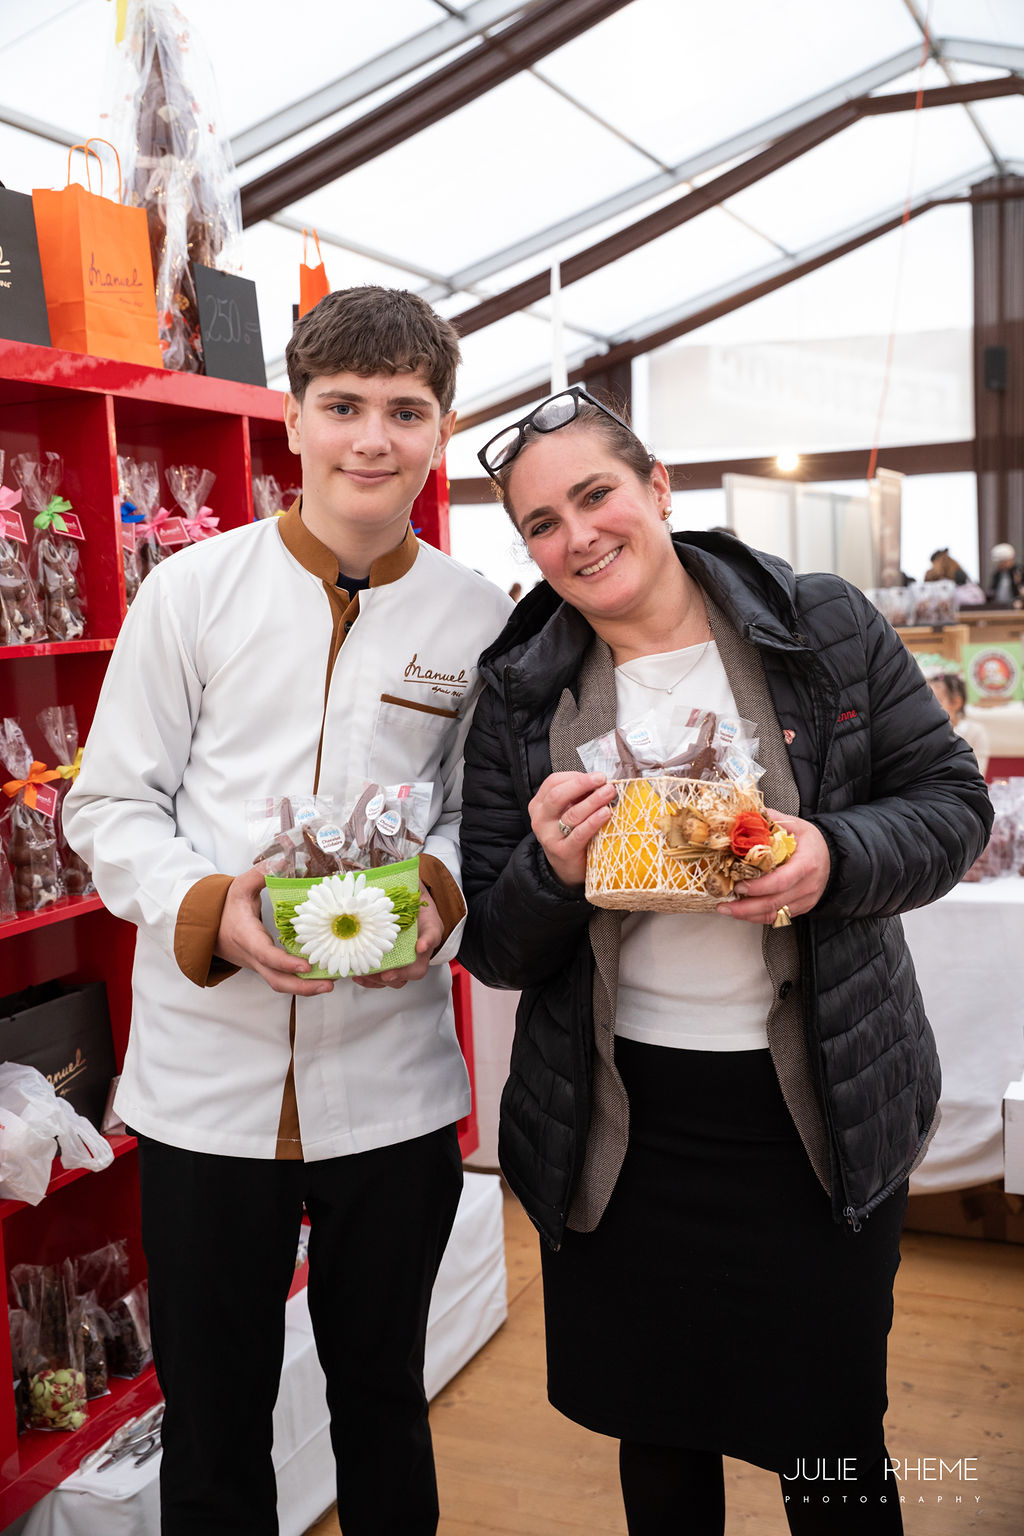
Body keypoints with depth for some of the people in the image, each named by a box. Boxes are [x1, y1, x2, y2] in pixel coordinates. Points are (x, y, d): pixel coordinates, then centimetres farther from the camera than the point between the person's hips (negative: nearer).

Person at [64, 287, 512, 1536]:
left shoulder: (478, 617, 0)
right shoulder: (192, 589, -4)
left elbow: (482, 814, 8)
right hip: (206, 1077, -1)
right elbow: (108, 806, -1)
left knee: (383, 1399, 22)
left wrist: (443, 895, -13)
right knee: (212, 1421, 16)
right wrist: (211, 910, -19)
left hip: (392, 1084, 1)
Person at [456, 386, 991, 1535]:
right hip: (619, 1132, 1)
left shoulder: (825, 624, -4)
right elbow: (492, 950, 0)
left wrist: (836, 856, -20)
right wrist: (550, 870, -22)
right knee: (658, 1442, 20)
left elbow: (950, 801, 0)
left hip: (820, 1117, -1)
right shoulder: (518, 697, -2)